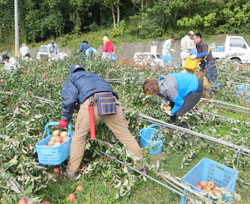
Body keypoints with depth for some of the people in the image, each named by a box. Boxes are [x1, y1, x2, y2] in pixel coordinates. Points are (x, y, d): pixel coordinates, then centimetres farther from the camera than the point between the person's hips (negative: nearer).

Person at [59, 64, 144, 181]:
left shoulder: (72, 78, 27)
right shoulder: (95, 76, 42)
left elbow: (69, 98, 9)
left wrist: (65, 118, 18)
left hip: (91, 103, -3)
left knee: (79, 136, 16)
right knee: (125, 135, 11)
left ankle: (71, 171, 25)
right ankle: (141, 166, 23)